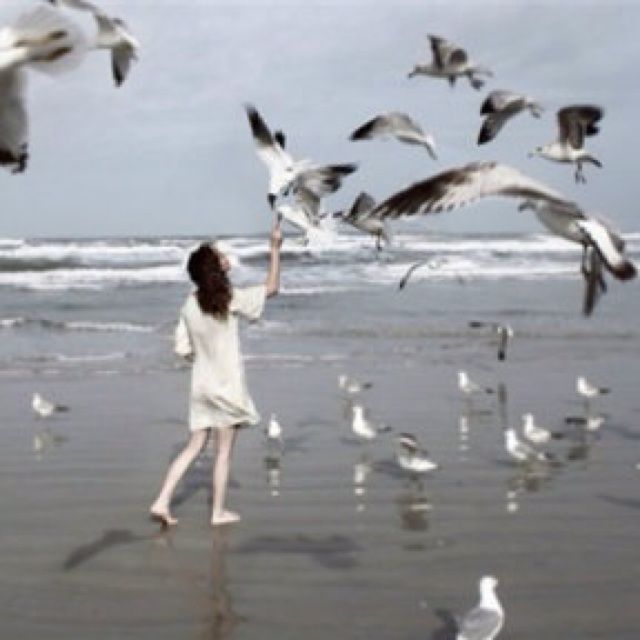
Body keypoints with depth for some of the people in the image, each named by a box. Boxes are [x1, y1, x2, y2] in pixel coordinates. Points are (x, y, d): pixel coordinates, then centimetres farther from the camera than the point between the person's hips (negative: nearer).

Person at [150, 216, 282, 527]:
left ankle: (162, 501, 7)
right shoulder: (229, 299, -15)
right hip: (227, 385, -5)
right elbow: (271, 288, -5)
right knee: (224, 452, 8)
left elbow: (183, 349, 3)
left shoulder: (189, 305, 0)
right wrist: (275, 248, -2)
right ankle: (219, 512, 17)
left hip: (201, 384, 5)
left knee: (194, 446, 14)